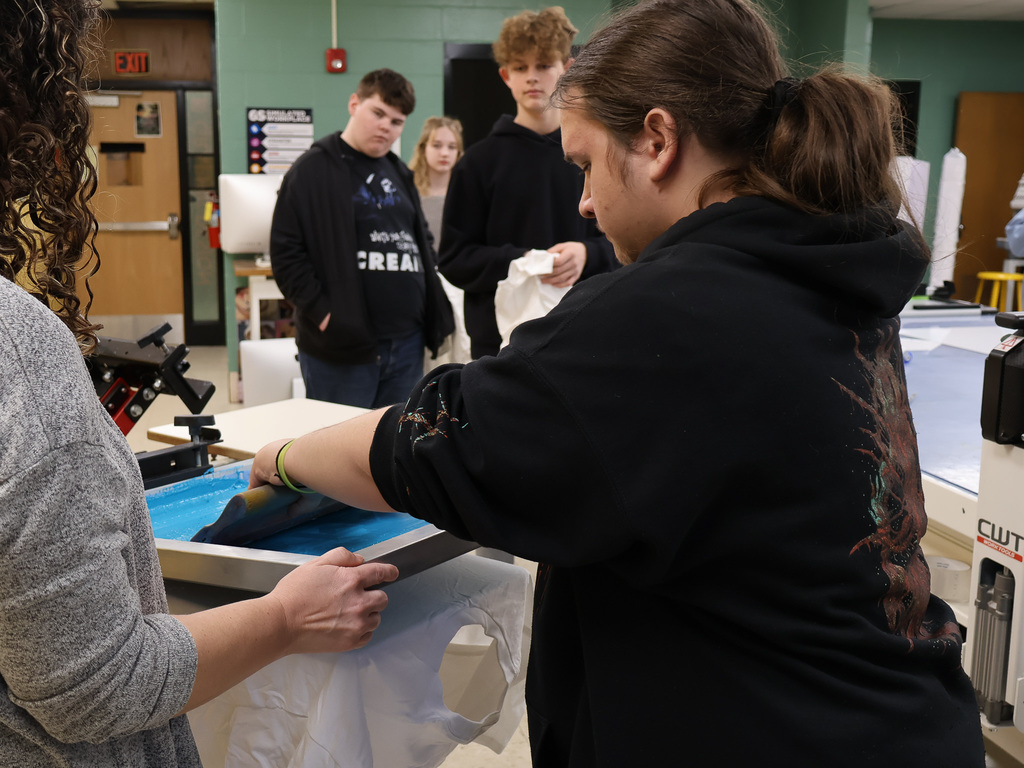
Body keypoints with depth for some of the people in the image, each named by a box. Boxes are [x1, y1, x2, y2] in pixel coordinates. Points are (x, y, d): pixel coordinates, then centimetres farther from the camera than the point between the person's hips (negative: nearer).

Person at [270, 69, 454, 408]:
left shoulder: (399, 173, 18)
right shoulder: (312, 170, -3)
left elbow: (422, 241, 27)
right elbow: (286, 254, -9)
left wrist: (437, 307, 12)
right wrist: (323, 313, -17)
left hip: (407, 343, 7)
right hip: (341, 347, -6)